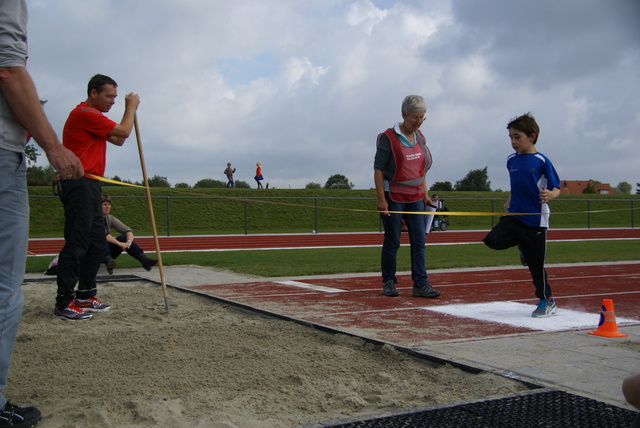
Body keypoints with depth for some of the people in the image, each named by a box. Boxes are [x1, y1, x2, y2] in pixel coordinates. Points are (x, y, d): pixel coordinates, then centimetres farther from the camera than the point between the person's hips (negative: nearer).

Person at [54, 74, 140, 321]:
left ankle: (86, 296, 20)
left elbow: (118, 140, 23)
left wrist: (130, 110, 15)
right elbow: (124, 132, -11)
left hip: (89, 187, 11)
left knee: (97, 244, 13)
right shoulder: (84, 113, -12)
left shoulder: (93, 116, 22)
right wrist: (131, 108, 5)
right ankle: (64, 304, -8)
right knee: (76, 244, -11)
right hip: (79, 185, -11)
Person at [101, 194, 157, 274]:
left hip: (108, 249, 5)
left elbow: (128, 230, -5)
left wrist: (129, 241, -26)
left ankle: (143, 259, -31)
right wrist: (119, 243, -36)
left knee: (124, 237, -16)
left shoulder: (110, 218, 6)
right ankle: (108, 261, -62)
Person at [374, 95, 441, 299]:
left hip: (415, 198, 6)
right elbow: (378, 169, -11)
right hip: (394, 197, -6)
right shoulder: (389, 138, -10)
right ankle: (388, 282, 15)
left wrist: (425, 193, 13)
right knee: (392, 242, 2)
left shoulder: (420, 138, 9)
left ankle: (420, 284, 4)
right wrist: (381, 199, -15)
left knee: (419, 241, 1)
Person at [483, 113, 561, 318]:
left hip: (536, 220, -5)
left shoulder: (542, 161, -9)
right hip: (513, 216, 5)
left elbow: (556, 188, -7)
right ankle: (521, 242, 14)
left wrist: (549, 195, -27)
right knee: (492, 240, -17)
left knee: (536, 264, 2)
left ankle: (547, 302, 23)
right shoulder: (511, 160, 7)